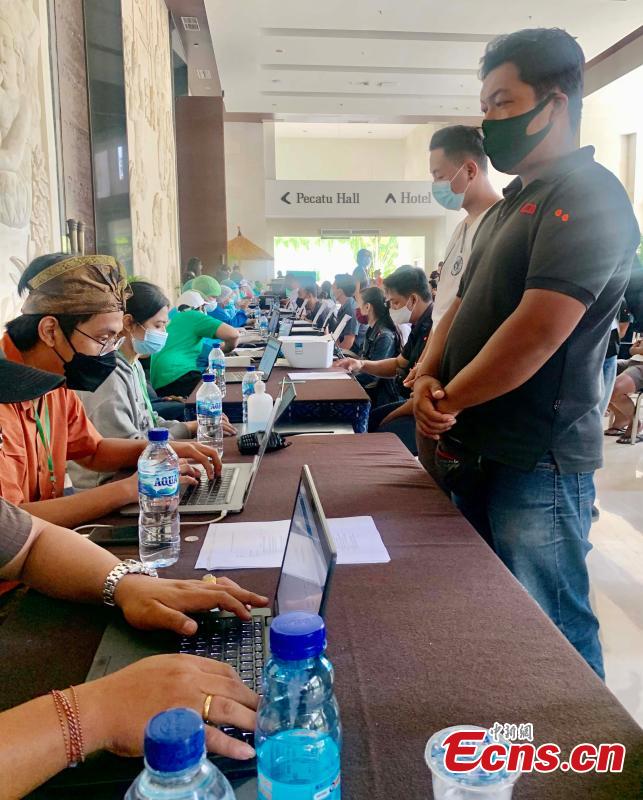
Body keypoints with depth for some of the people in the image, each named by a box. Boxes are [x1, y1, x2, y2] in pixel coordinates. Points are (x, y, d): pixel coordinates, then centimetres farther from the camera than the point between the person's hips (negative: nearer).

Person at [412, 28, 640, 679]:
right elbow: (462, 311, 16)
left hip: (537, 462, -9)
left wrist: (448, 401, -10)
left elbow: (537, 333, -22)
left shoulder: (588, 197, -12)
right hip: (476, 455, 9)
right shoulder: (512, 206, 18)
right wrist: (426, 379, -3)